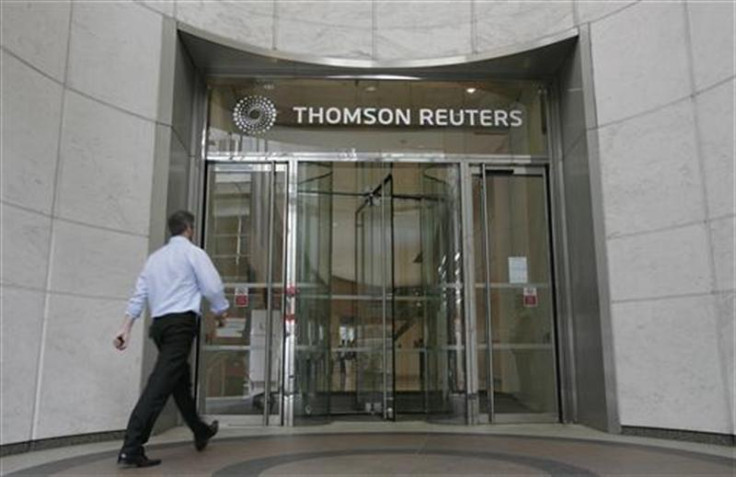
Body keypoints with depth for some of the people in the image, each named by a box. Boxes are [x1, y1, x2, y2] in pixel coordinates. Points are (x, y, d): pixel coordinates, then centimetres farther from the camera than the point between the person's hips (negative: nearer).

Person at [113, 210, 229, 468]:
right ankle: (131, 449, -18)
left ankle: (201, 432, 33)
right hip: (182, 322, -8)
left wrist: (125, 328, 10)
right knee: (160, 383, -13)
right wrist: (220, 312, 10)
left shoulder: (155, 257, 17)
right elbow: (213, 287, -7)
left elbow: (139, 295, 12)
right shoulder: (193, 252, -1)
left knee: (181, 380, 18)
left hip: (159, 323, 8)